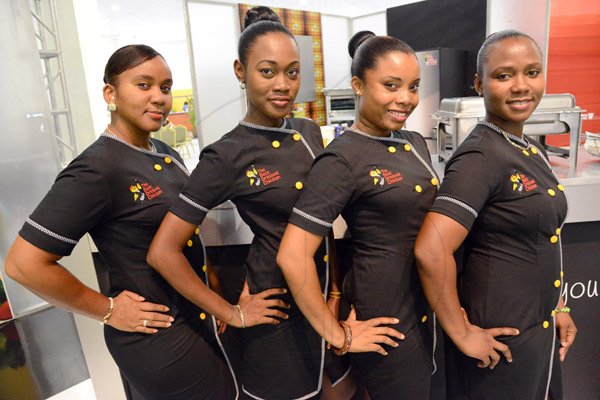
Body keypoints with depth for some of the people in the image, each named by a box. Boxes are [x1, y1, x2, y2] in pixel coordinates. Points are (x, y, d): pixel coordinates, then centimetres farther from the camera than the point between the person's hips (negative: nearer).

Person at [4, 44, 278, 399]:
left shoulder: (167, 156, 3)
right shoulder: (97, 169, -22)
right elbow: (24, 263, -23)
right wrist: (107, 310, -16)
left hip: (194, 318, 8)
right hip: (154, 338, -8)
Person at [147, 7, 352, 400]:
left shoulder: (310, 132, 0)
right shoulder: (228, 156, -19)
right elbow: (163, 251, -17)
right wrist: (230, 312, -13)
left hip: (326, 292, 6)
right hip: (278, 307, -6)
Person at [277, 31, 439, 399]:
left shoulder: (416, 143, 3)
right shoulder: (343, 160, -21)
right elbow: (293, 256, -25)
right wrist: (338, 335, -17)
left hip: (425, 307, 8)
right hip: (384, 317, -8)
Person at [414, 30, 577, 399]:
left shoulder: (534, 151, 4)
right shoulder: (480, 157, -23)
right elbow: (431, 251, -33)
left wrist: (557, 307, 12)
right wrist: (462, 334, -22)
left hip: (543, 328, 8)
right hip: (501, 336, -8)